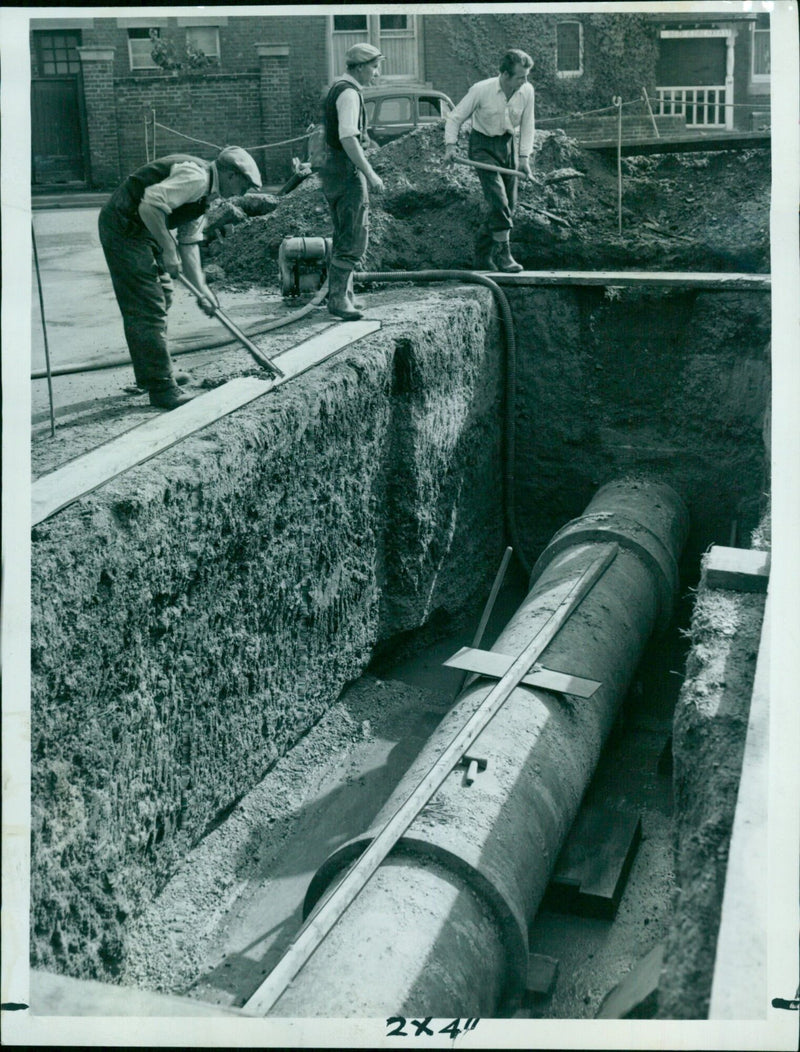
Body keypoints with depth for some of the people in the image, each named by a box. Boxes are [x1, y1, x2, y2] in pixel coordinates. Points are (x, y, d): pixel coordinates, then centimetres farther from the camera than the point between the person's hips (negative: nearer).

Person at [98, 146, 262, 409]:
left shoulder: (204, 191, 15)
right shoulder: (196, 176, -17)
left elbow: (189, 241, 17)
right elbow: (150, 205, -28)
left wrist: (201, 288, 10)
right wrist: (168, 250, -20)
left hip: (140, 229, 11)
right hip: (123, 226, -11)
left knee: (162, 296, 20)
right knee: (149, 308, -9)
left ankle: (151, 372, 34)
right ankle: (161, 389, -4)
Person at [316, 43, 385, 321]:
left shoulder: (337, 88, 19)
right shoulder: (349, 92, -13)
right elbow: (348, 138, -23)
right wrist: (370, 173, -22)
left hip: (334, 166, 11)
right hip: (348, 169, -11)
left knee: (344, 236, 15)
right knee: (354, 238, -11)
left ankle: (342, 296, 21)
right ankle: (338, 298, -12)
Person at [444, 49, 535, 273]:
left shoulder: (527, 91, -7)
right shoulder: (481, 90, -18)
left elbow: (527, 125, 4)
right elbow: (455, 117, -8)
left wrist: (524, 157, -4)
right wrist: (450, 145, -19)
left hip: (507, 145, 5)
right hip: (482, 146, -5)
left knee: (509, 204, 6)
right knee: (498, 199, -18)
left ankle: (483, 254, 20)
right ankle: (503, 253, -8)